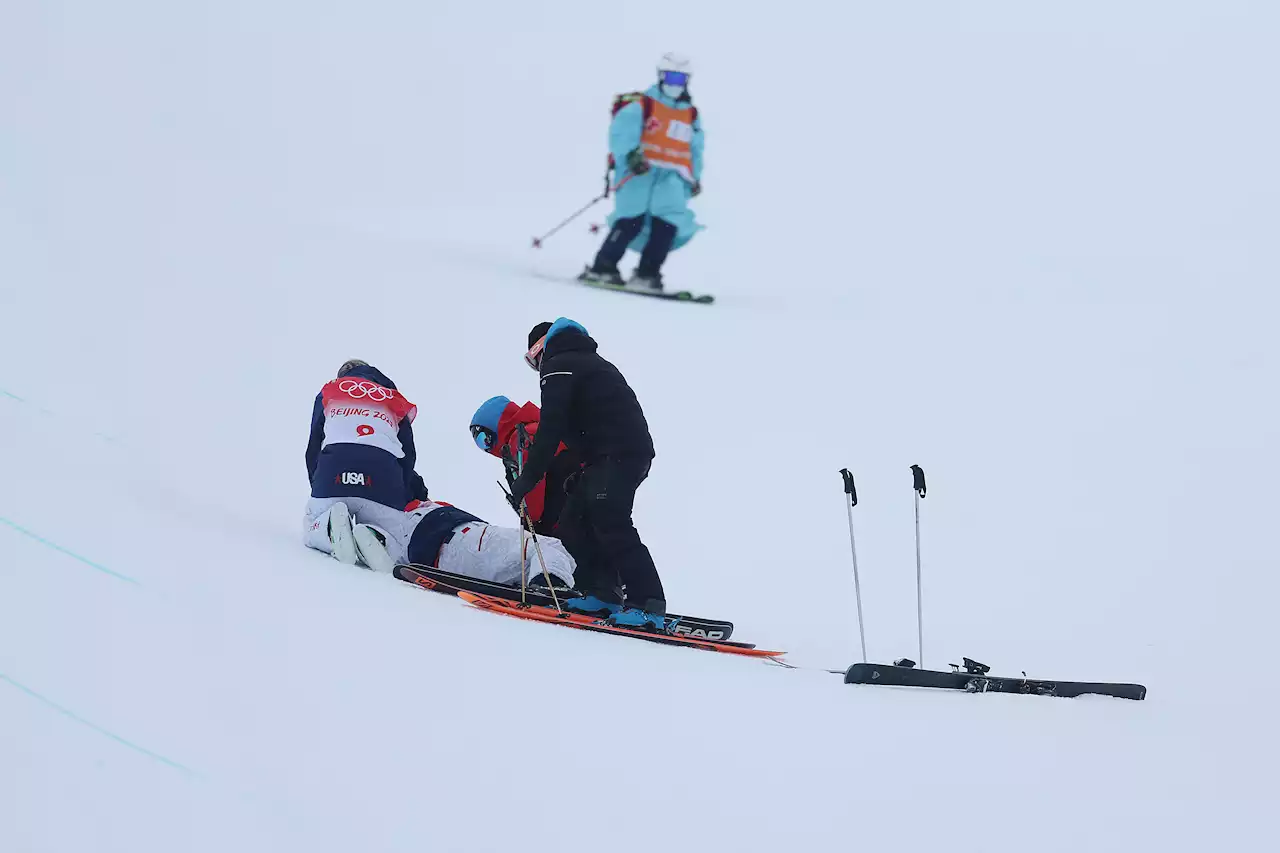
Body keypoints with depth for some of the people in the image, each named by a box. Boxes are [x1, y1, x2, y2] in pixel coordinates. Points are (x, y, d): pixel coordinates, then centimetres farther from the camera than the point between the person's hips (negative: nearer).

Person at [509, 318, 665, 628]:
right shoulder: (590, 364, 29)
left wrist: (527, 479, -11)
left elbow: (551, 430, -11)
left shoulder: (558, 368, -1)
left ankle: (649, 606, -23)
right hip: (635, 452, 10)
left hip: (615, 456, -10)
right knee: (574, 524, 12)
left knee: (612, 528, -16)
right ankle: (602, 594, 11)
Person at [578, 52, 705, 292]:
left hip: (670, 177, 5)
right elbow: (621, 134, -11)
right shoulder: (640, 105, 2)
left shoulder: (691, 115, 21)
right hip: (638, 172, -5)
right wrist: (631, 155, -28)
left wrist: (694, 177, 26)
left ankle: (646, 275, -13)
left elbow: (695, 149, 33)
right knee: (632, 220, -19)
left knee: (668, 221, -16)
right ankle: (602, 268, -13)